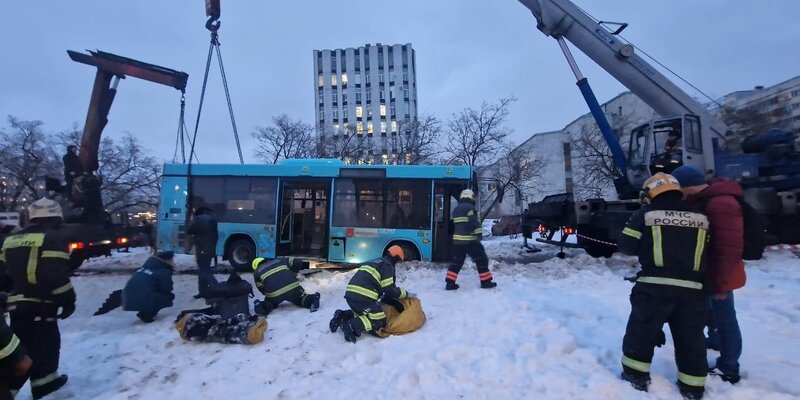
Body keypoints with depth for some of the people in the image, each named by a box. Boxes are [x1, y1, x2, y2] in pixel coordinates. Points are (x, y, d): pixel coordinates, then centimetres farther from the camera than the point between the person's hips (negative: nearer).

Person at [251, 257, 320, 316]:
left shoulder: (256, 272, 22)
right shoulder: (279, 260, 25)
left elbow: (262, 289, 21)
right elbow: (297, 262, 17)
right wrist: (293, 273, 32)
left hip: (274, 294, -1)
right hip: (293, 288, 1)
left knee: (270, 302, 31)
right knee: (300, 299, 28)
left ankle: (263, 306, -2)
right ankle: (311, 299, -4)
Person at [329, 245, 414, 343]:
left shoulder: (376, 263, 28)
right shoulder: (387, 265, 1)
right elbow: (389, 289, -3)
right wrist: (406, 294, 10)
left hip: (351, 294, 9)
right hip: (363, 297, -9)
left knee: (363, 314, 29)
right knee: (380, 322, 0)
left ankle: (342, 316, 9)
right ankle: (352, 326, -18)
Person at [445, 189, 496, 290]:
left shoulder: (455, 209, 16)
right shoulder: (470, 207, -10)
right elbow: (475, 222, -20)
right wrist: (479, 234, -21)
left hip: (457, 239, 7)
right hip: (470, 240, -7)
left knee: (456, 261, 12)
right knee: (481, 260, 6)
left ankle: (450, 283, 8)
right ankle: (486, 282, 12)